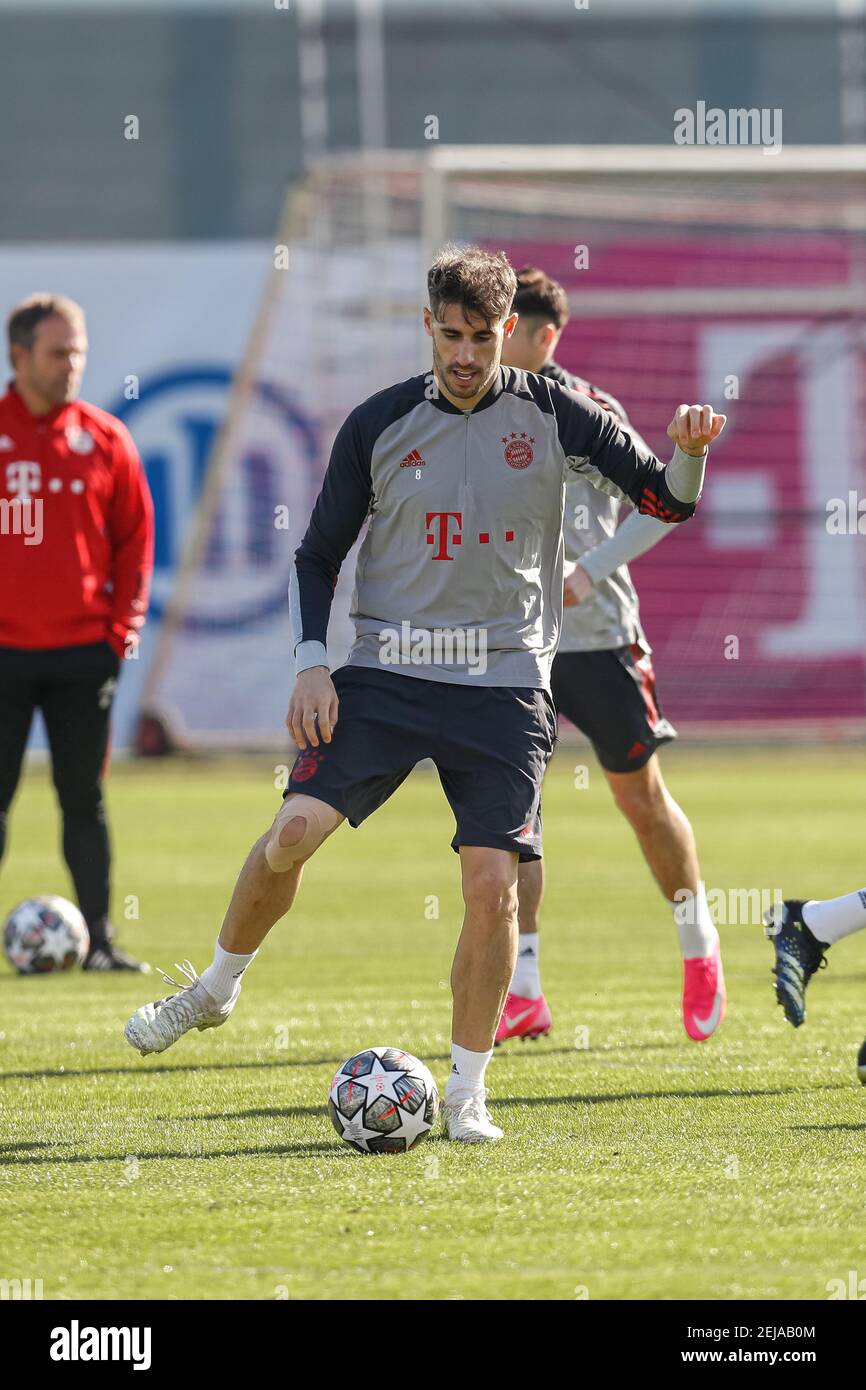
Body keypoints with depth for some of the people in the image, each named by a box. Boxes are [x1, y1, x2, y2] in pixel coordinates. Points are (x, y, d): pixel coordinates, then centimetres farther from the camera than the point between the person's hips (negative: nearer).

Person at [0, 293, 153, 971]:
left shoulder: (105, 438, 4)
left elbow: (135, 535, 9)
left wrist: (122, 627, 1)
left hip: (84, 652, 2)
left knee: (85, 800, 5)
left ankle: (100, 938, 8)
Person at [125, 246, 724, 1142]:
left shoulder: (552, 414, 2)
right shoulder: (379, 425, 4)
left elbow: (665, 502, 3)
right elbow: (318, 554, 10)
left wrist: (687, 453, -19)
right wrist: (311, 664, -3)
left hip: (504, 684, -1)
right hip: (385, 672, 1)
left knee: (493, 885, -10)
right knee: (293, 832, -15)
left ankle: (466, 1092, 3)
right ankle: (215, 989, 10)